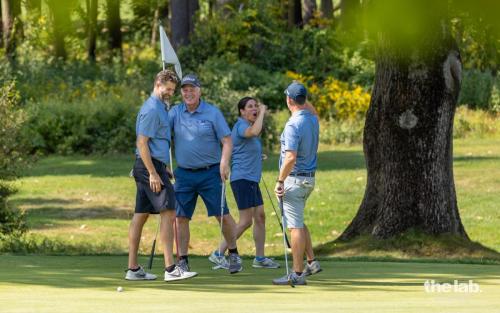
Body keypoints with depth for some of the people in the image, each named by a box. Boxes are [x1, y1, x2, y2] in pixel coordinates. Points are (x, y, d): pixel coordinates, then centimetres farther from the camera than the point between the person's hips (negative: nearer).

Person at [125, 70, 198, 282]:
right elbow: (142, 143, -18)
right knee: (168, 213, -14)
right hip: (150, 167, -11)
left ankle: (133, 269, 10)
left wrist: (163, 169, 22)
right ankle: (170, 268, -18)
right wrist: (153, 173, -21)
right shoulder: (152, 109, -13)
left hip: (153, 167, 11)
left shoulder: (160, 108, 19)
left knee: (141, 215, 9)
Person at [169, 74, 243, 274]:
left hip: (210, 173, -3)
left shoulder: (212, 113, -2)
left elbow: (227, 140, -3)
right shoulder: (175, 112, 6)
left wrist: (224, 163, -17)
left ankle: (234, 254, 13)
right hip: (184, 173, 3)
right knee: (181, 218, 0)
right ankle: (182, 261, 6)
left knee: (222, 215, -2)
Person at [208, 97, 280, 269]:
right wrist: (262, 112, -25)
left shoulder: (247, 126, 18)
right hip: (242, 178, -10)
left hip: (251, 180, 10)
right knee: (246, 221, -10)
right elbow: (254, 132, -37)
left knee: (260, 216, 10)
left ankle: (260, 258, 15)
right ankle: (218, 254, -6)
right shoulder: (240, 126, -14)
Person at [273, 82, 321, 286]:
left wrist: (280, 181, -21)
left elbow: (291, 157, -27)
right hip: (309, 179, 9)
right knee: (299, 223, 23)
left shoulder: (293, 125, -20)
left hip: (294, 179, -9)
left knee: (295, 226, -7)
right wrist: (303, 97, 24)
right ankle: (311, 262, 24)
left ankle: (297, 274, -6)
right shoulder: (313, 120, 6)